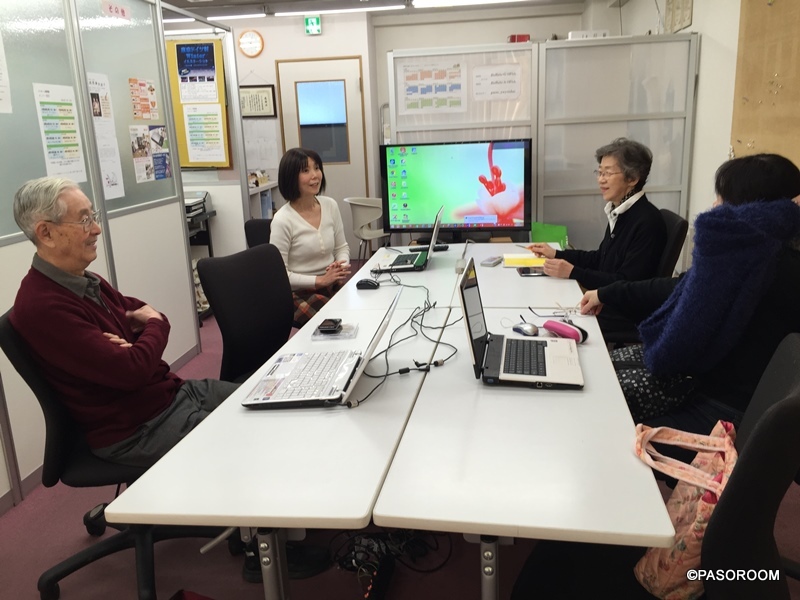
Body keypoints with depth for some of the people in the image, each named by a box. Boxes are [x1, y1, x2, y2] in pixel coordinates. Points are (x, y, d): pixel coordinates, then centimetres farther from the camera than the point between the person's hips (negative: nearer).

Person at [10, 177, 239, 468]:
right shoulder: (41, 306, -24)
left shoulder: (88, 281, 6)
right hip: (134, 430, -9)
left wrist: (133, 343, -13)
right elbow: (131, 371, -28)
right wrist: (155, 325, -8)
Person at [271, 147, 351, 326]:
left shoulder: (330, 205, 2)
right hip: (300, 294, -5)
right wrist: (320, 280, -19)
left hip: (333, 286, 6)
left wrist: (342, 266, -8)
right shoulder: (283, 220, -15)